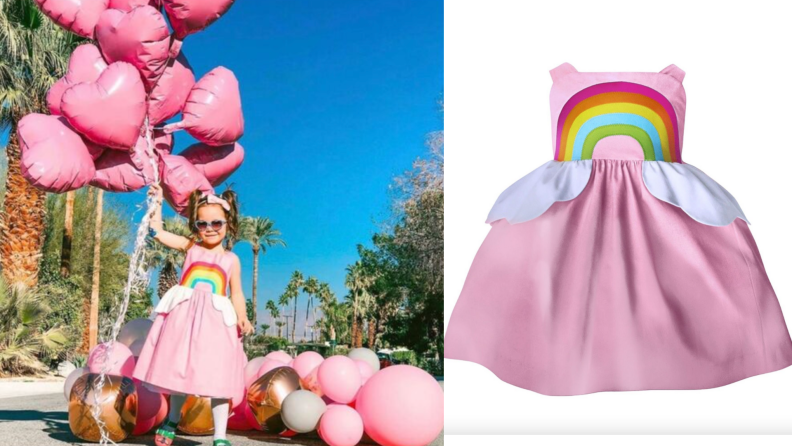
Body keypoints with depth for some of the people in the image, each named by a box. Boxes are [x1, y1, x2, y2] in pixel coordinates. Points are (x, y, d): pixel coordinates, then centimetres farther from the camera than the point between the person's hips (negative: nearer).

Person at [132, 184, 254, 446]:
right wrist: (157, 203, 4)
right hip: (184, 318, 1)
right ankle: (172, 422, 34)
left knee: (218, 380, -5)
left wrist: (242, 318, -7)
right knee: (180, 373, 11)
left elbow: (236, 294, 9)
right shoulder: (191, 247, 11)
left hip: (215, 321, -1)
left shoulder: (231, 259, 9)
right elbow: (157, 232, 7)